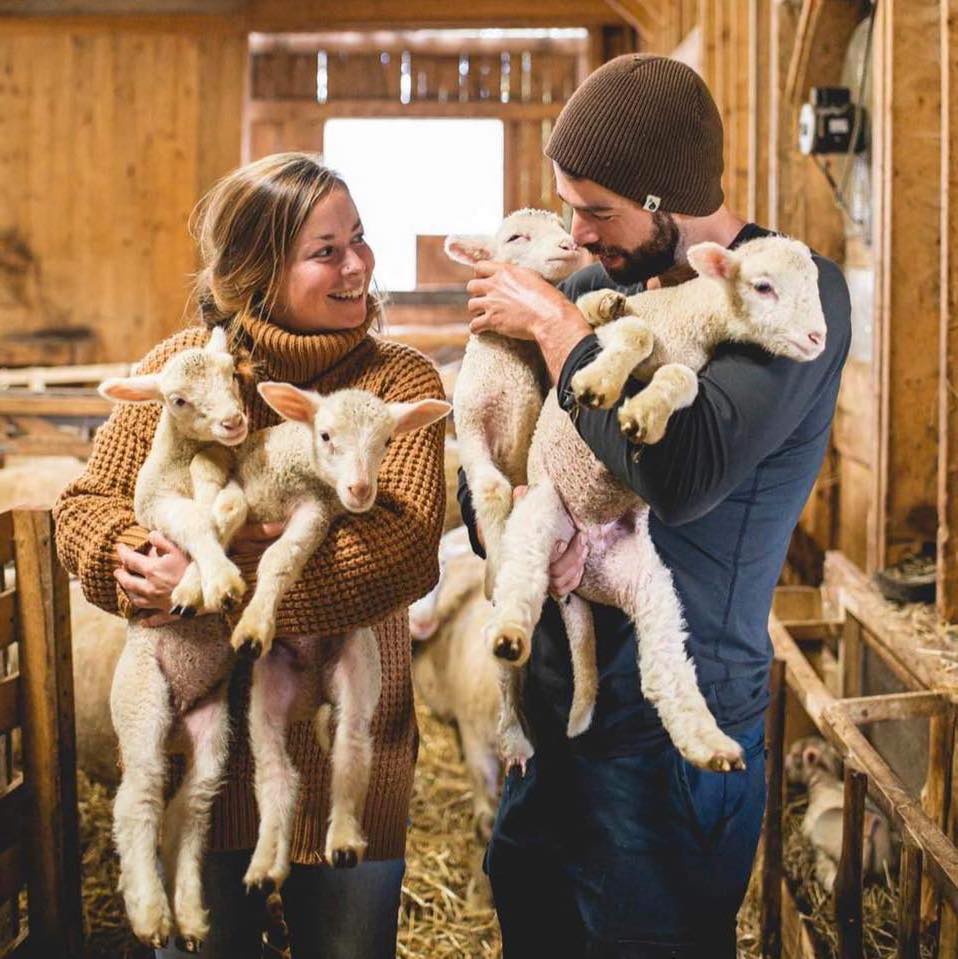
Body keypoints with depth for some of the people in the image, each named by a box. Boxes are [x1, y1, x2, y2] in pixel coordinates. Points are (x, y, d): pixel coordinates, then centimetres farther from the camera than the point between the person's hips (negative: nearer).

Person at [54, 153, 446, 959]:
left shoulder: (399, 379, -4)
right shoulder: (183, 365, 1)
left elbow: (404, 544, -18)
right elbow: (88, 506, 3)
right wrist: (140, 561, -21)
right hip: (194, 733, 1)